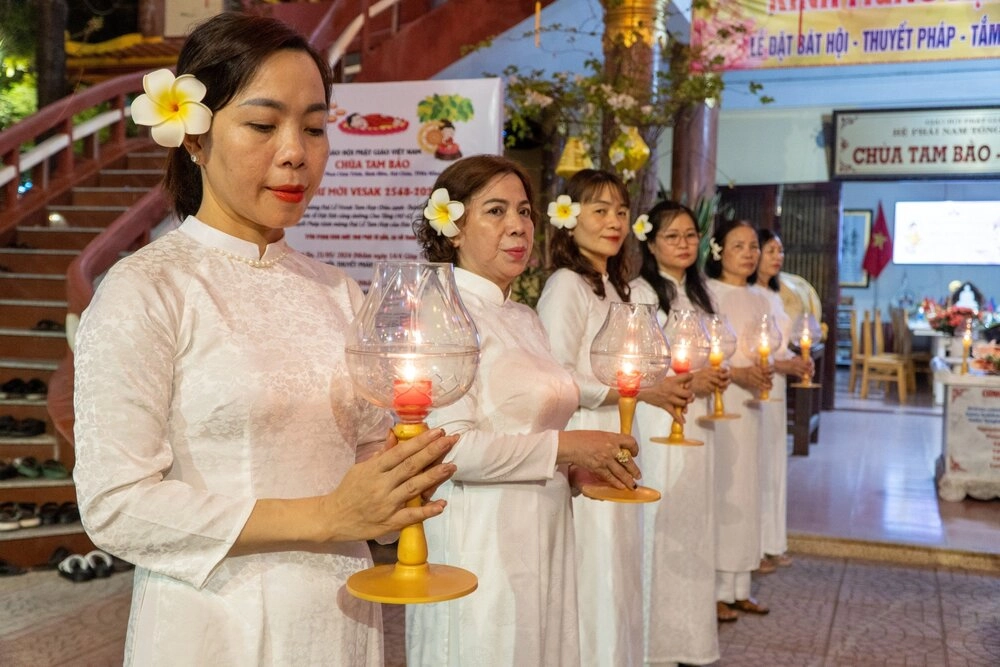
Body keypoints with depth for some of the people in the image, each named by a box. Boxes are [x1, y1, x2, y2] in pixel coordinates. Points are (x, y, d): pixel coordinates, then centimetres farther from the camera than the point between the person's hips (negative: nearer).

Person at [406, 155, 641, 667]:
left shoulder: (524, 318, 13)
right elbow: (449, 447, -23)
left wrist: (579, 466, 3)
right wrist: (564, 447, -16)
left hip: (541, 537, 8)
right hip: (478, 542, -8)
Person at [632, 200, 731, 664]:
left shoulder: (698, 294, 16)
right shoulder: (640, 294, -9)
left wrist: (715, 377, 3)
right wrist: (685, 381, -15)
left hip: (696, 422, 7)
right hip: (657, 423, -7)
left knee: (694, 524, 10)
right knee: (658, 525, -5)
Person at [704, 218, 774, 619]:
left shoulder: (758, 300, 16)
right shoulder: (707, 293, -6)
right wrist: (737, 373, -22)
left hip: (749, 404, 7)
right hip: (715, 403, -7)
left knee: (745, 491, 10)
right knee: (717, 489, -5)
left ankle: (738, 586, 19)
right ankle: (714, 589, 4)